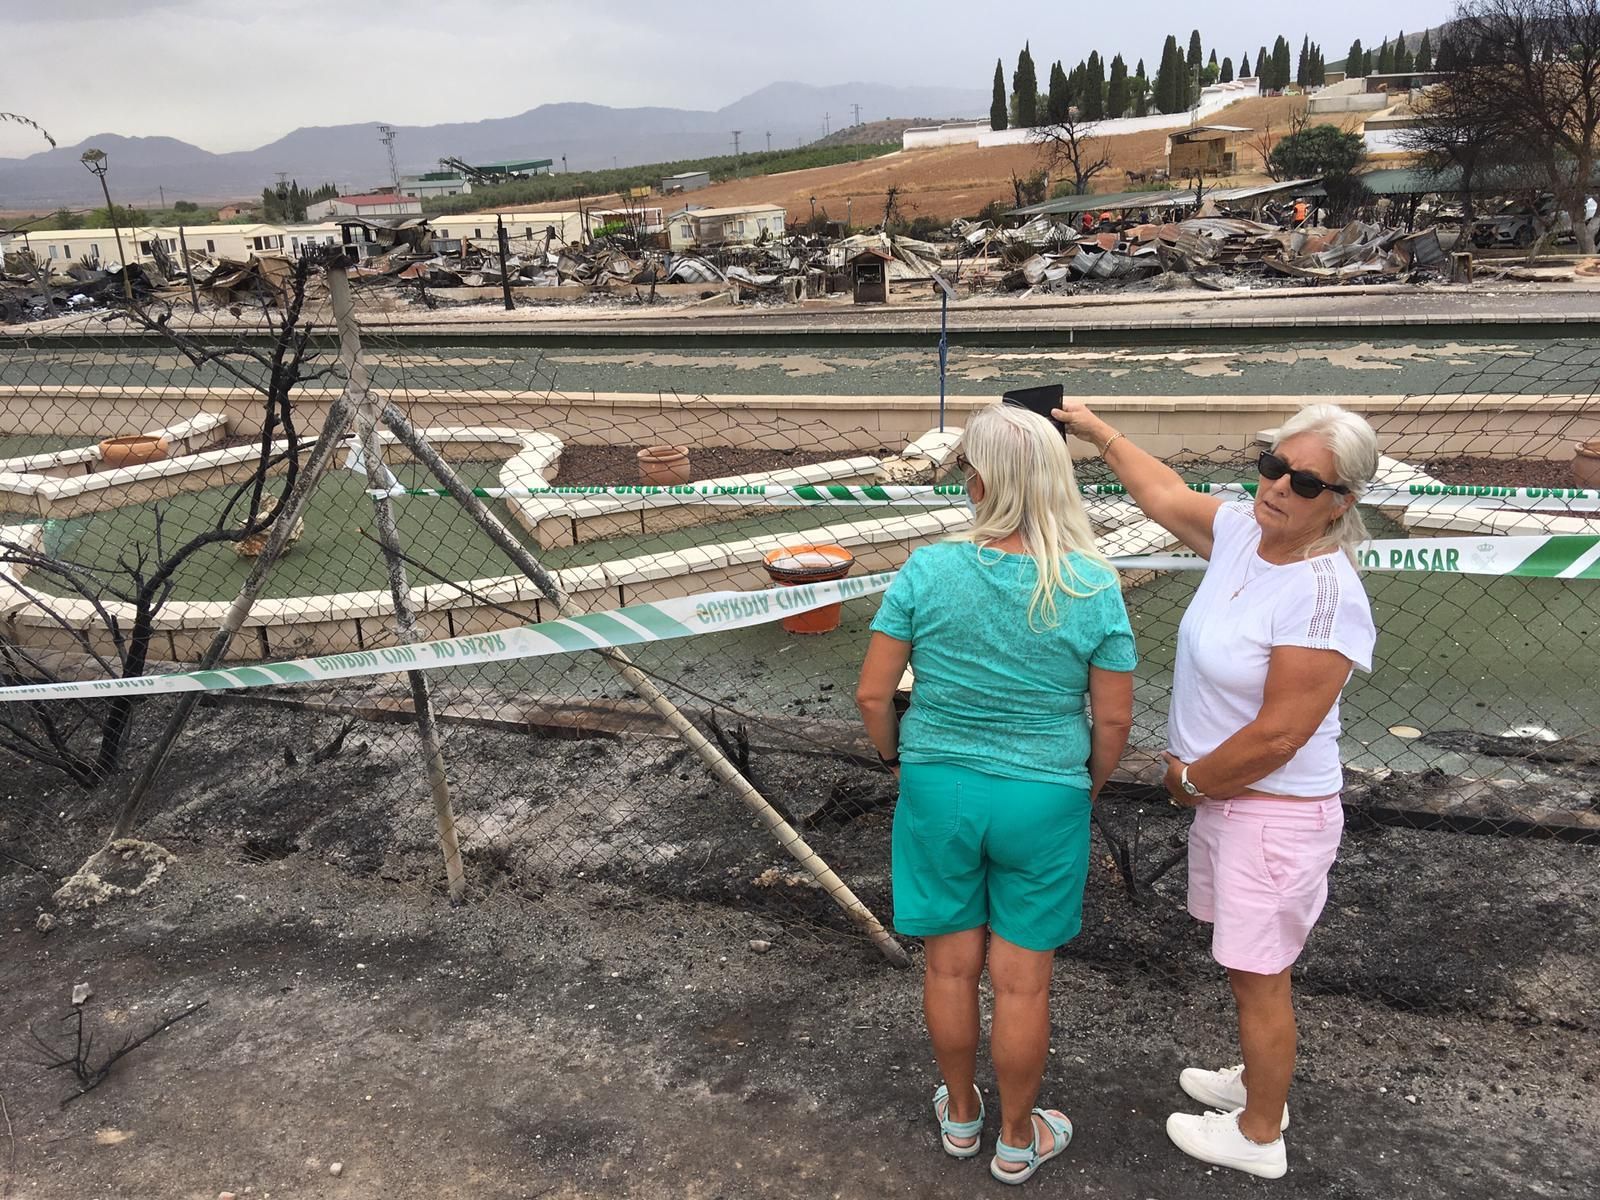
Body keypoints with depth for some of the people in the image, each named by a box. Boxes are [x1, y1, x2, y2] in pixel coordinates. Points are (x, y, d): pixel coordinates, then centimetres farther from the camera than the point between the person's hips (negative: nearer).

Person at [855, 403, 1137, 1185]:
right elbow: (1114, 719, -7)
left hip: (939, 791, 1)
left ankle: (960, 1115, 40)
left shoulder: (927, 570, -16)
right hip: (1045, 800, 0)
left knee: (952, 965, 19)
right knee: (1022, 982, 15)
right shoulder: (1093, 586, -14)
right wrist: (1088, 786, 12)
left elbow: (873, 693, -10)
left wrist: (896, 757, 10)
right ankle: (1016, 1141, 34)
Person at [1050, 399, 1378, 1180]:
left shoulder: (1325, 593, -27)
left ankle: (1258, 1137, 30)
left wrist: (1189, 778, -11)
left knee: (1257, 975, 9)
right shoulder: (1240, 531, -3)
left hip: (1274, 814, -8)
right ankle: (1259, 1082, 47)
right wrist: (1096, 431, 22)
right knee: (1247, 964, 25)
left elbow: (1278, 736, -25)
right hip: (1222, 797, 8)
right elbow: (1164, 495, 17)